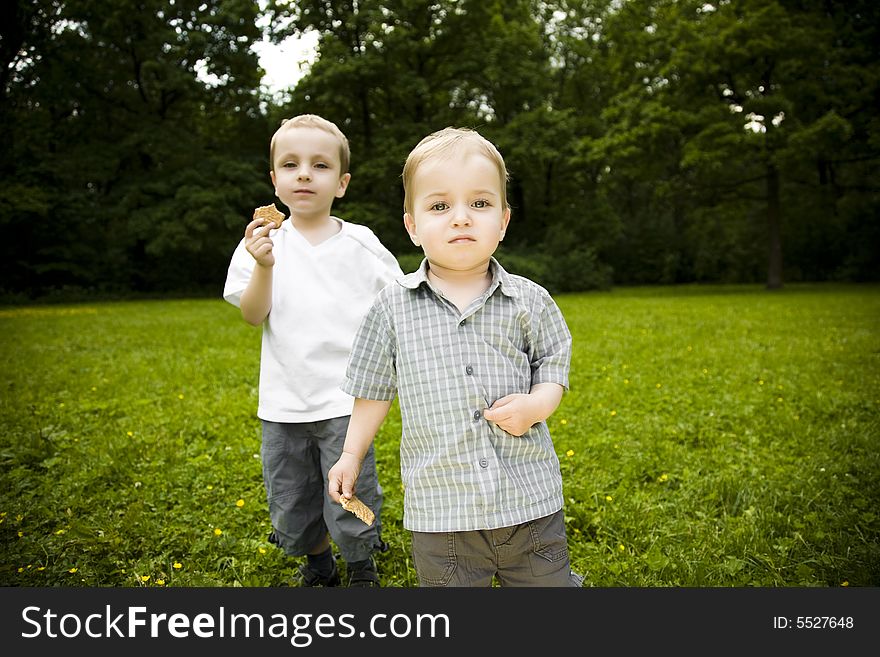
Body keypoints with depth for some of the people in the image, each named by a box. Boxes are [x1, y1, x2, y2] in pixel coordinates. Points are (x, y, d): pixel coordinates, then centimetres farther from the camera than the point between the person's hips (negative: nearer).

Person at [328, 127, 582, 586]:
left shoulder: (529, 302, -3)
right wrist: (351, 455, 13)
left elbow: (554, 364, 8)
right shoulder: (393, 307, -2)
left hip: (531, 502, 1)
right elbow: (375, 389, 9)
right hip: (440, 513, 0)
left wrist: (536, 405, -12)